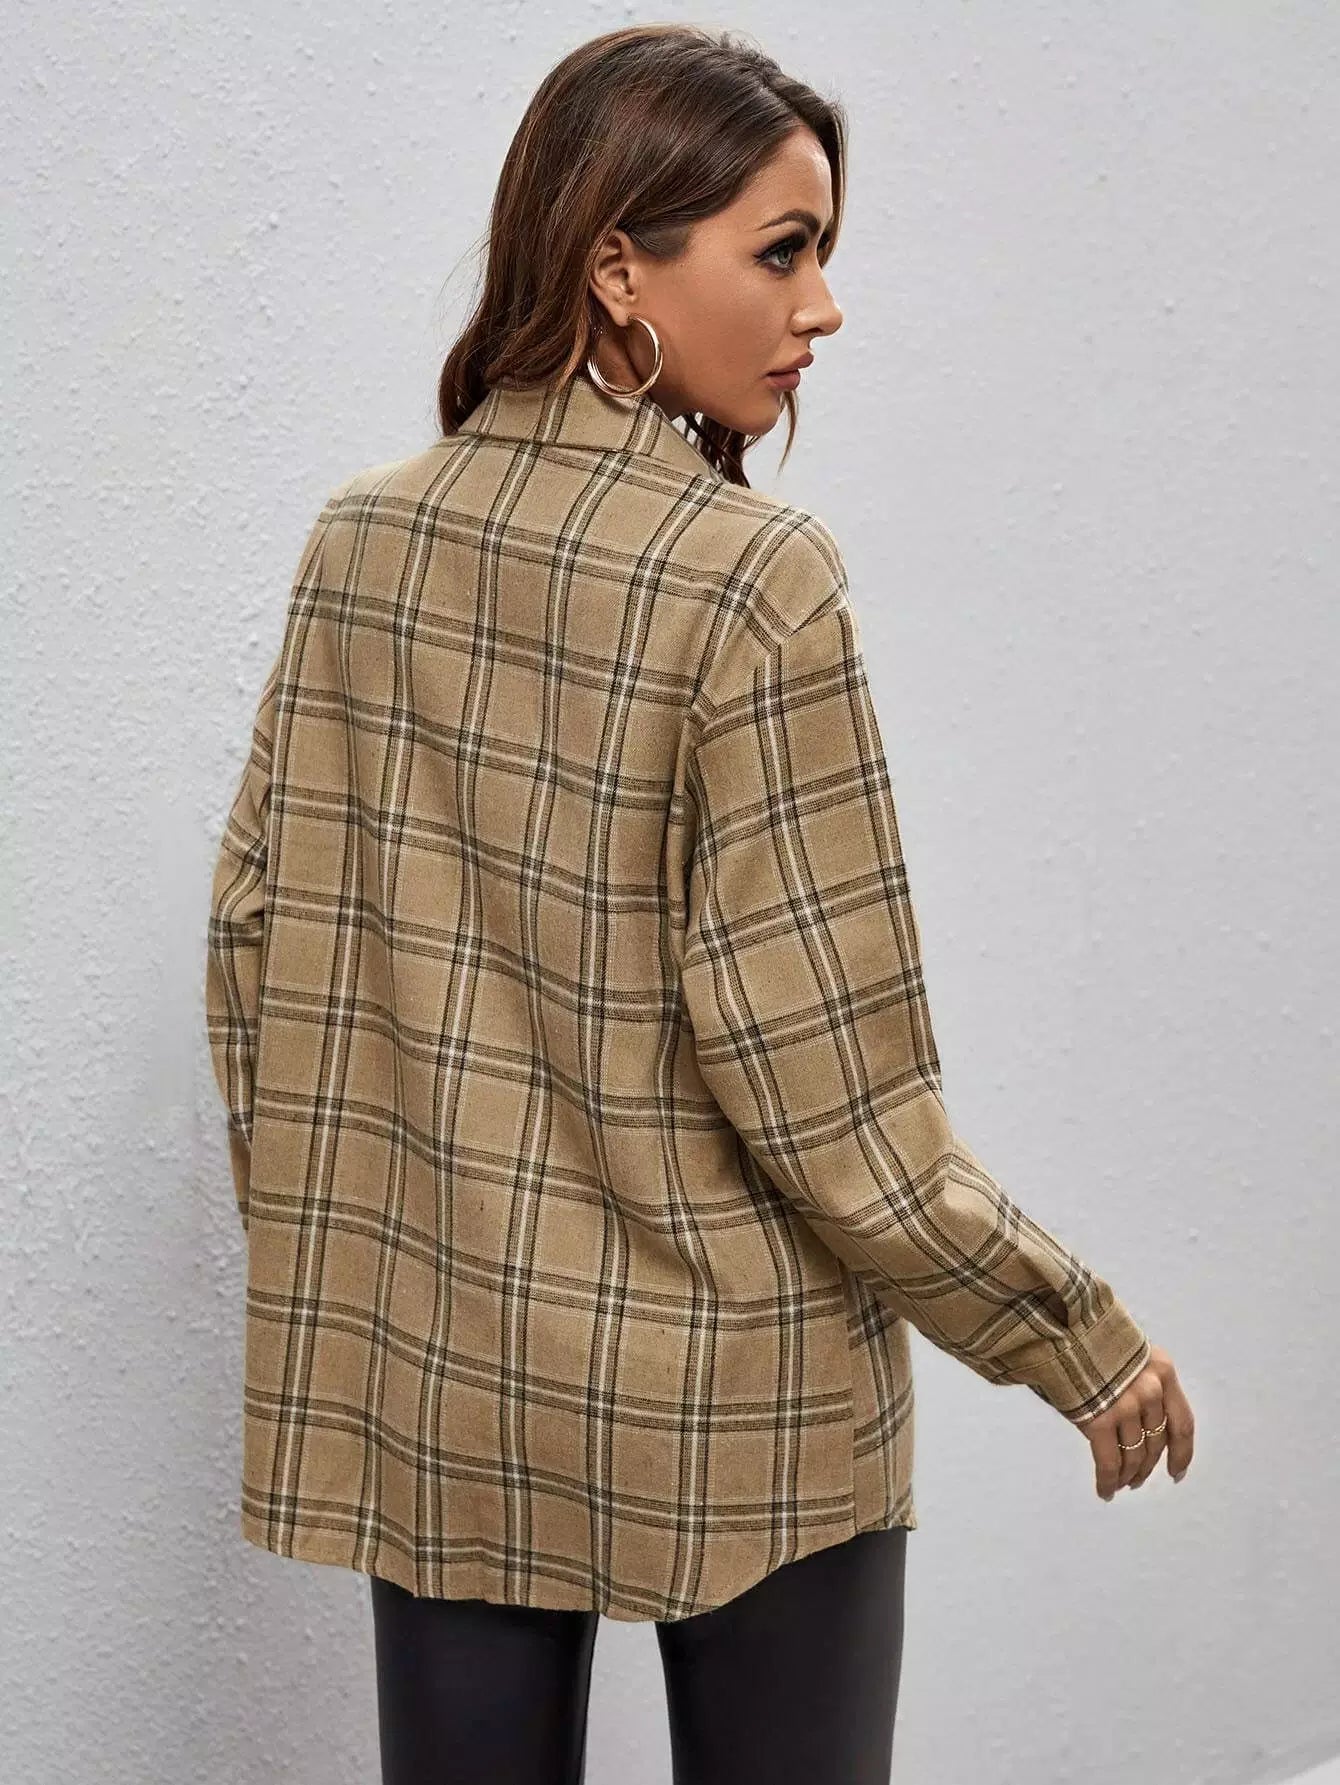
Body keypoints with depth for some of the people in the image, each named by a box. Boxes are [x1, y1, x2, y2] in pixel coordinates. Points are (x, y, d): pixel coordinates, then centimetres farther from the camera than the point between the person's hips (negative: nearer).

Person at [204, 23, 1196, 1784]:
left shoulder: (359, 540, -1)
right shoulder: (753, 579, -18)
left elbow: (263, 936, 5)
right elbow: (819, 1069, -18)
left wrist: (320, 1257, 19)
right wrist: (1080, 1339, -6)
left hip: (426, 1367, 5)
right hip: (728, 1398, -5)